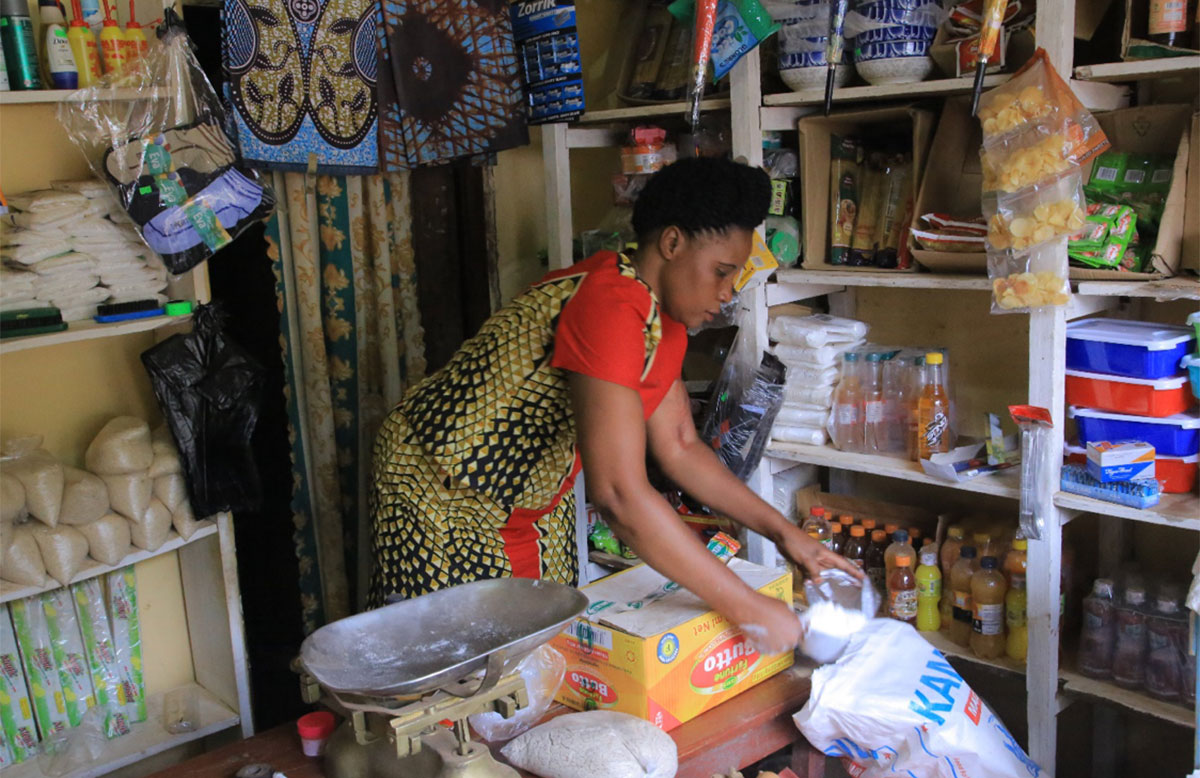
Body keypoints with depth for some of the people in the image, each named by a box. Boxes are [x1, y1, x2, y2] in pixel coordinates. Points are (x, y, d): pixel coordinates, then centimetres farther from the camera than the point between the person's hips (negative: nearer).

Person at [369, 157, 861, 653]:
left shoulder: (665, 319, -2)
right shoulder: (610, 308, -33)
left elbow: (679, 449, 5)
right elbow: (618, 495, -39)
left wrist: (781, 531, -3)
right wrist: (746, 609, -33)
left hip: (539, 506, 9)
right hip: (443, 498, -8)